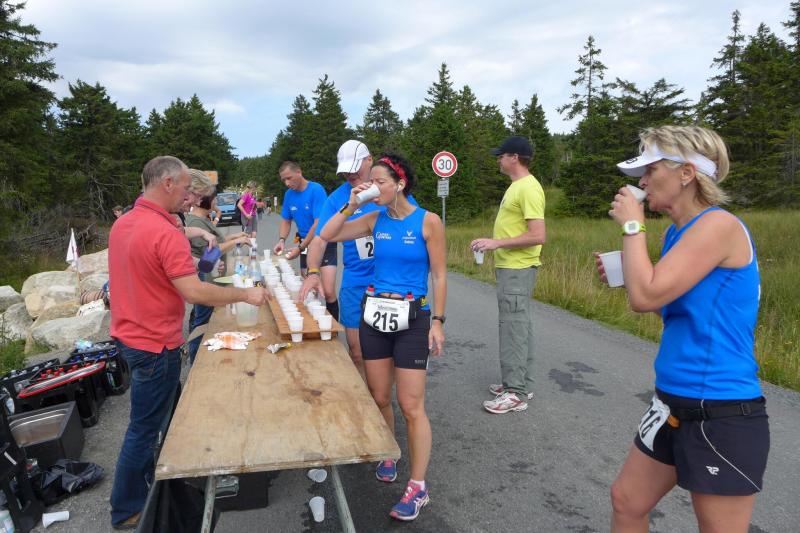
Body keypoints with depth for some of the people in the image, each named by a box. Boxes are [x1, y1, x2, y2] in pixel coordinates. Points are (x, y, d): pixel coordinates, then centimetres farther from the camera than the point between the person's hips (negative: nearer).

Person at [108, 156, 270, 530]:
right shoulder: (165, 233, -25)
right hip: (155, 345, -9)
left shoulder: (122, 224, 5)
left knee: (150, 416, 24)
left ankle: (150, 478, 41)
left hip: (130, 335, 9)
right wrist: (244, 295, -19)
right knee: (144, 426, 6)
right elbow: (193, 292, -28)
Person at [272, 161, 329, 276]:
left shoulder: (316, 190, -17)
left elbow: (319, 224, -22)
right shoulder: (288, 194, 3)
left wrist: (300, 248, -23)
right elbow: (286, 221, 12)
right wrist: (282, 240, -8)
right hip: (306, 243, 6)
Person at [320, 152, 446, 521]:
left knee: (410, 405, -2)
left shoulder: (428, 221, -8)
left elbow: (439, 275, -6)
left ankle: (417, 487, 10)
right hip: (374, 313, 5)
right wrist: (350, 206, -5)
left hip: (412, 318, -5)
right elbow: (327, 236, 5)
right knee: (378, 397, 13)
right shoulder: (376, 220, 4)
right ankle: (387, 456, 37)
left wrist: (437, 321, -10)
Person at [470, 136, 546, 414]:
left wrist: (497, 243, -22)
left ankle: (516, 394, 4)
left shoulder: (528, 188, -16)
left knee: (513, 328, -5)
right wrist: (492, 243, 13)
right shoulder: (517, 186, 16)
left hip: (517, 269, -10)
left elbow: (538, 236, -23)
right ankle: (521, 383, 25)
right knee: (519, 327, 15)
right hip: (511, 267, 10)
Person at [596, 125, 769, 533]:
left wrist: (632, 225, -14)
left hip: (722, 415, -9)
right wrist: (622, 275, 3)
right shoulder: (678, 231, 8)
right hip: (675, 403, 9)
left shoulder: (718, 226, -18)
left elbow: (646, 297, -25)